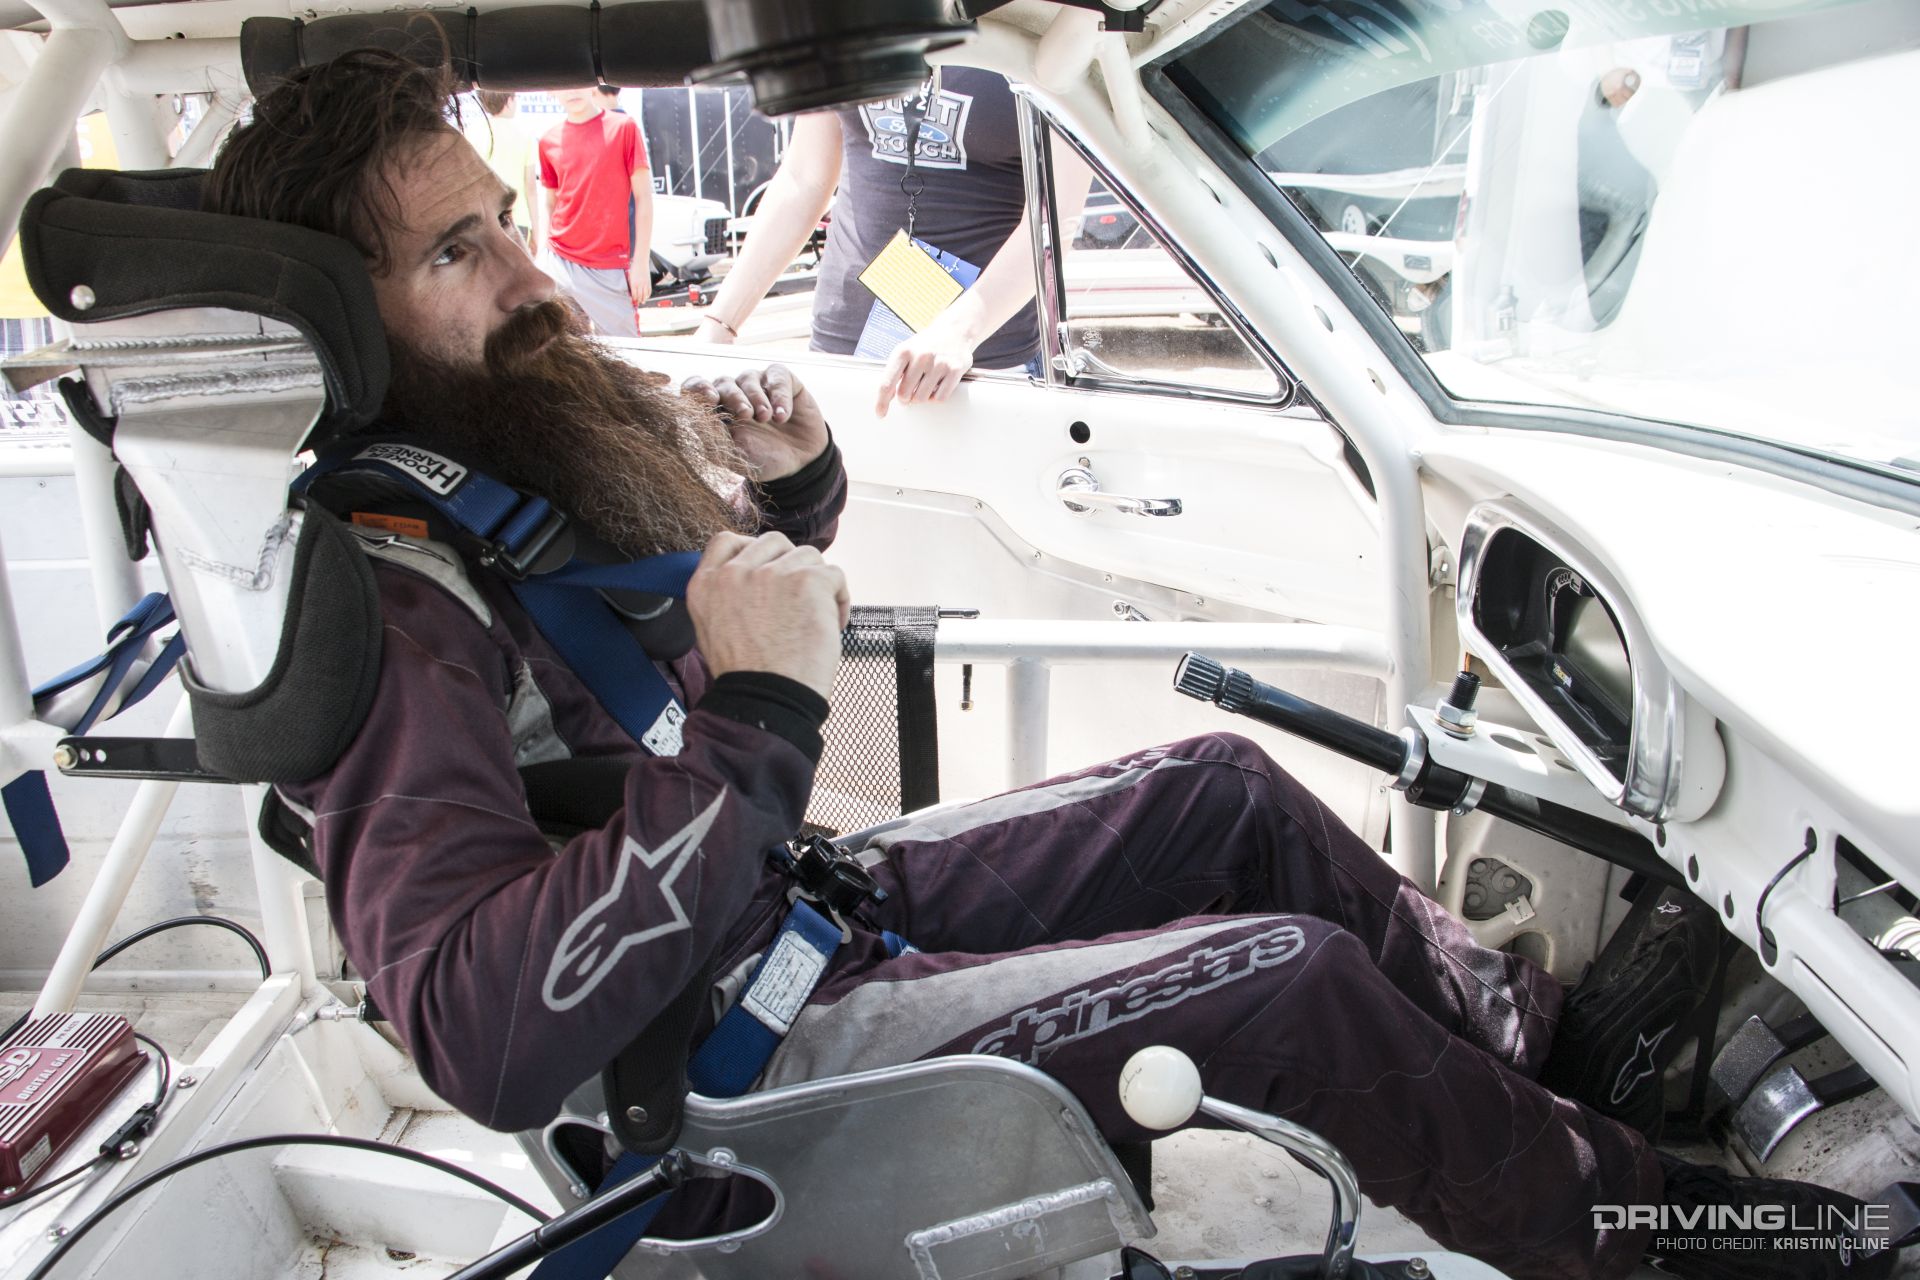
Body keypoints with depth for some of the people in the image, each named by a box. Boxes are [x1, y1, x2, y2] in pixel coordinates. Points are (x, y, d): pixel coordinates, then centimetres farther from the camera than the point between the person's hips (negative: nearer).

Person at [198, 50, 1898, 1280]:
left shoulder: (530, 439, 4)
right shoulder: (374, 596, -24)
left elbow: (754, 612, 19)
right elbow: (483, 1039, -35)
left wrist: (796, 487, -3)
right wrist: (757, 724, -35)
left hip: (815, 903, 9)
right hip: (749, 1051, -9)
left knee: (1225, 786, 7)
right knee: (1295, 977, -14)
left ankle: (1539, 1029, 26)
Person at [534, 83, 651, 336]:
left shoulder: (623, 127, 0)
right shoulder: (548, 140, 9)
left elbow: (643, 197, -1)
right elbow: (550, 203, 15)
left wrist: (641, 261, -6)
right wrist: (542, 256, 7)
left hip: (609, 269, -3)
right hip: (558, 264, 3)